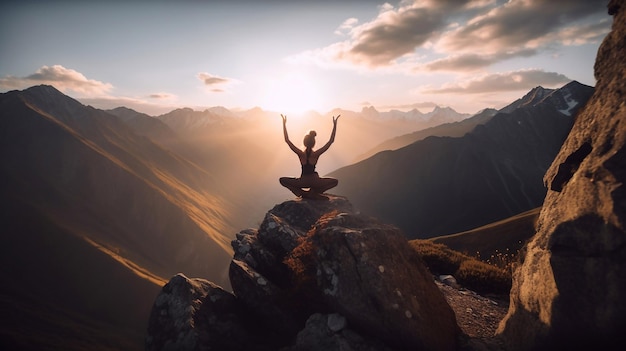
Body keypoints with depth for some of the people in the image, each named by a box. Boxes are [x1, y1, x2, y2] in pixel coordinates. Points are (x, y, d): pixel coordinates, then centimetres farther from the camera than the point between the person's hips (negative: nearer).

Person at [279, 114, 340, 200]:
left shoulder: (301, 154, -14)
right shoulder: (316, 154, -14)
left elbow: (287, 140, -11)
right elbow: (331, 140, -12)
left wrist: (284, 123, -10)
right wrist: (334, 124, -14)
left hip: (303, 182, 1)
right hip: (315, 182, 0)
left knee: (282, 180, 21)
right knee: (335, 181, 20)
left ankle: (302, 192, 3)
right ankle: (313, 193, 3)